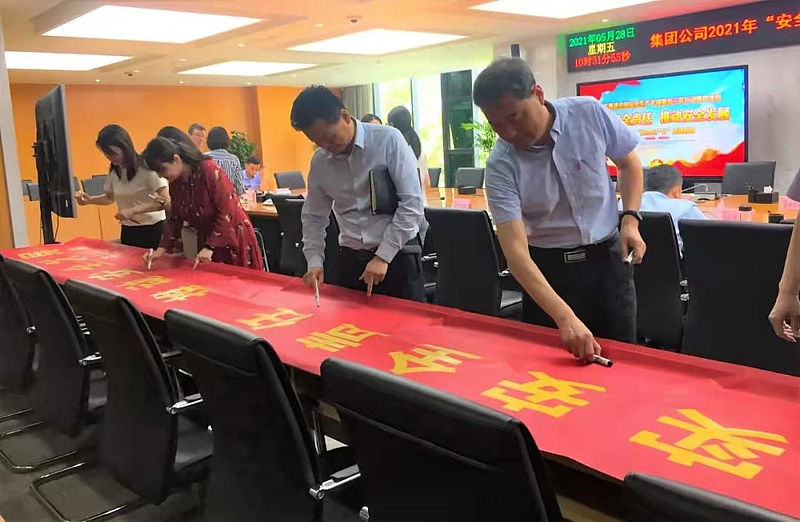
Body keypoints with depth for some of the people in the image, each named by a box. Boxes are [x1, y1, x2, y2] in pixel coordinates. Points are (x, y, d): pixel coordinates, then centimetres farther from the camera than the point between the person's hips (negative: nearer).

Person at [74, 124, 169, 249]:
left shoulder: (146, 167, -16)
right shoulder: (114, 171, 4)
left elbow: (165, 201, -22)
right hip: (128, 230, 6)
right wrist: (89, 199, 0)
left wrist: (133, 210, -27)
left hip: (152, 229, -6)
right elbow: (110, 197, 19)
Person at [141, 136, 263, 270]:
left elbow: (227, 211, -23)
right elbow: (175, 218, 9)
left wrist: (209, 247, -24)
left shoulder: (209, 170, -22)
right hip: (206, 238, 6)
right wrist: (162, 248, -2)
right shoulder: (175, 183, -1)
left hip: (233, 235, -6)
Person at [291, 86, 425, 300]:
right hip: (351, 258, 4)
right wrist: (314, 261, 0)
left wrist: (383, 256, -16)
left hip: (397, 255, -4)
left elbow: (412, 202, -14)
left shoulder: (388, 140, -12)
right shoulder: (319, 162, 3)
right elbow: (313, 216, 14)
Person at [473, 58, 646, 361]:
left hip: (607, 257, 2)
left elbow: (629, 163, 7)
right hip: (548, 267, -1)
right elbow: (515, 251, -28)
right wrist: (564, 317, -39)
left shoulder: (590, 113, -14)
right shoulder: (501, 166, -20)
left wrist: (630, 219, -8)